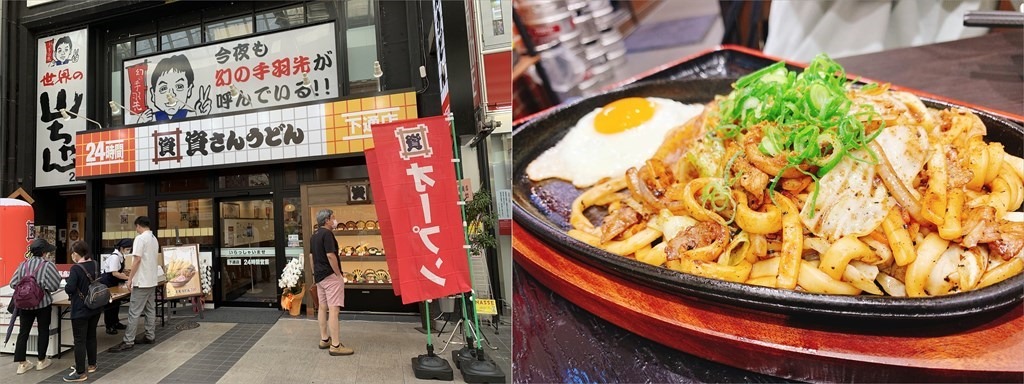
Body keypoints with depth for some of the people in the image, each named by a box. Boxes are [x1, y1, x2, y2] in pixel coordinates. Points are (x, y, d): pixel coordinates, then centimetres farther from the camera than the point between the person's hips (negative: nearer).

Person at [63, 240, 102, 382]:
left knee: (79, 340, -1)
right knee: (91, 336, 19)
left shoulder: (76, 268, -18)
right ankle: (91, 365, 30)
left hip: (80, 310, -7)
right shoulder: (95, 265, 5)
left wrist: (68, 282, -2)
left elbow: (69, 289, -22)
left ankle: (80, 373, 3)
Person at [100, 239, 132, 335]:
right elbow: (114, 273, -26)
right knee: (109, 303, -1)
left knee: (116, 301, 14)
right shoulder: (115, 257, -23)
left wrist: (126, 276, -3)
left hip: (114, 282, 8)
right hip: (107, 281, -8)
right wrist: (128, 278, -24)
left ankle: (115, 322, 26)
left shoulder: (121, 256, 2)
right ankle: (109, 326, 7)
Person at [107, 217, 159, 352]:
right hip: (152, 280, 8)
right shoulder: (154, 239, 11)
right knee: (150, 310, 12)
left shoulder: (140, 238, -14)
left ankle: (128, 341, -3)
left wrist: (130, 278, -13)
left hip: (142, 281, -8)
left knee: (134, 312, -5)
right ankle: (150, 336, 17)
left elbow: (137, 260, -18)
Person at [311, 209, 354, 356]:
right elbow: (330, 255, -22)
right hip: (330, 276, -10)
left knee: (323, 307, 15)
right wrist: (339, 274, -15)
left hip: (319, 276, 10)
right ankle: (336, 345, -8)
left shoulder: (314, 236, 13)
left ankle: (324, 339, 24)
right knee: (333, 309, -9)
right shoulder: (327, 234, -16)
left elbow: (312, 256, 18)